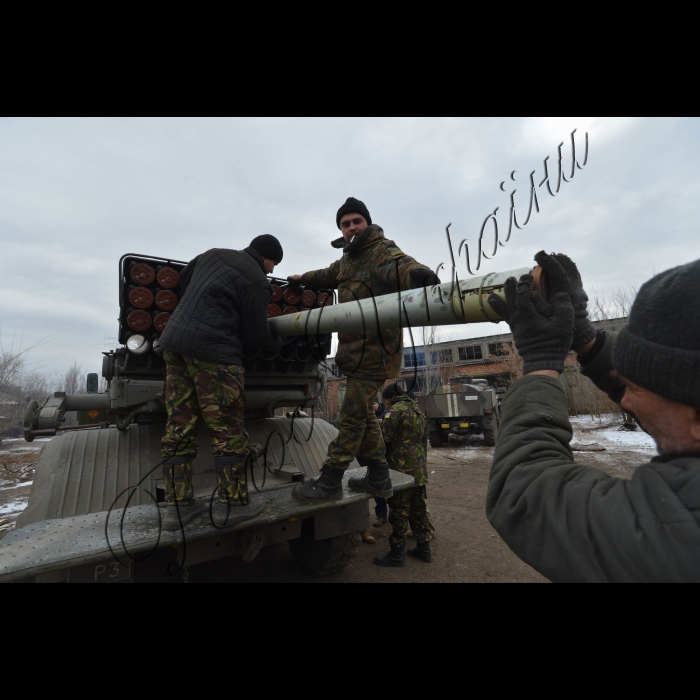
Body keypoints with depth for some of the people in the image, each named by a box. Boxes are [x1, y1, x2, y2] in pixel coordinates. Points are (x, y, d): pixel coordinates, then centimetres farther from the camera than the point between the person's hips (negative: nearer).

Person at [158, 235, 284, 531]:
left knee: (179, 425, 8)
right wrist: (276, 342, 17)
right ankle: (232, 503, 9)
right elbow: (256, 333, -4)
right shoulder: (256, 281, -5)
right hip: (212, 351, -8)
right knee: (227, 429, 0)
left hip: (174, 340, 9)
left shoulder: (213, 254, 17)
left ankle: (178, 505, 17)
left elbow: (184, 280, 30)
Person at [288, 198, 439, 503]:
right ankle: (378, 477, 27)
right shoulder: (348, 258, 19)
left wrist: (417, 273, -54)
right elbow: (330, 275, 40)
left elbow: (400, 264, -30)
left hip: (375, 349, -9)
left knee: (353, 414, -4)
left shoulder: (382, 250, -8)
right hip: (357, 348, 9)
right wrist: (303, 279, 54)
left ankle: (330, 481, 8)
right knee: (363, 413, 14)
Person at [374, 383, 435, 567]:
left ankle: (397, 554, 10)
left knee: (399, 512, 1)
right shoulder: (418, 411, 17)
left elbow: (384, 437, -19)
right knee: (419, 509, 16)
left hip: (402, 468, -9)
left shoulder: (397, 409, -12)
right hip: (419, 468, 9)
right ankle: (423, 548, 25)